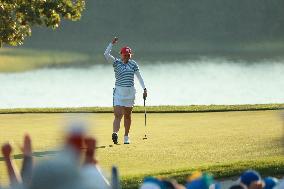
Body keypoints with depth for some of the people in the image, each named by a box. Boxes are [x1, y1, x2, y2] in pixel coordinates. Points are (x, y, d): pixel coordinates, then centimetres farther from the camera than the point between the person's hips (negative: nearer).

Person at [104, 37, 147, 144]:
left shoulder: (133, 64, 7)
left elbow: (139, 77, 10)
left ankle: (126, 137, 21)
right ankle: (115, 134, -31)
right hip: (119, 91, -3)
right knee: (118, 114, -17)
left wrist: (144, 89, 4)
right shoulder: (116, 63, -1)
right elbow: (106, 54, -14)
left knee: (127, 115, 10)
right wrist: (112, 43, -20)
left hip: (130, 92, 3)